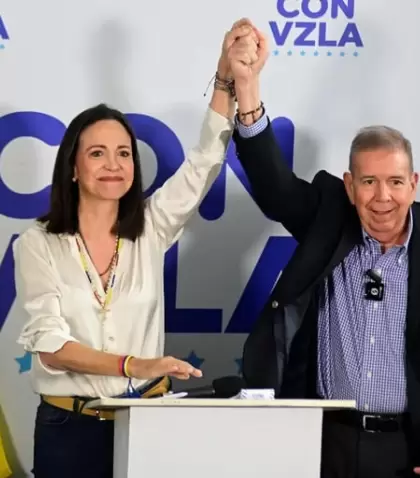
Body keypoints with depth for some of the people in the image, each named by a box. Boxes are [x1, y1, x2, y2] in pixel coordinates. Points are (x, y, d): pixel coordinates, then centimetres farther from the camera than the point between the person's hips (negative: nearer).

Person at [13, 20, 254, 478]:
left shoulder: (150, 228, 2)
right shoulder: (36, 245, -5)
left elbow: (205, 161, -7)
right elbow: (49, 344, -13)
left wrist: (227, 77, -19)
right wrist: (133, 365, -27)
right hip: (69, 426, -2)